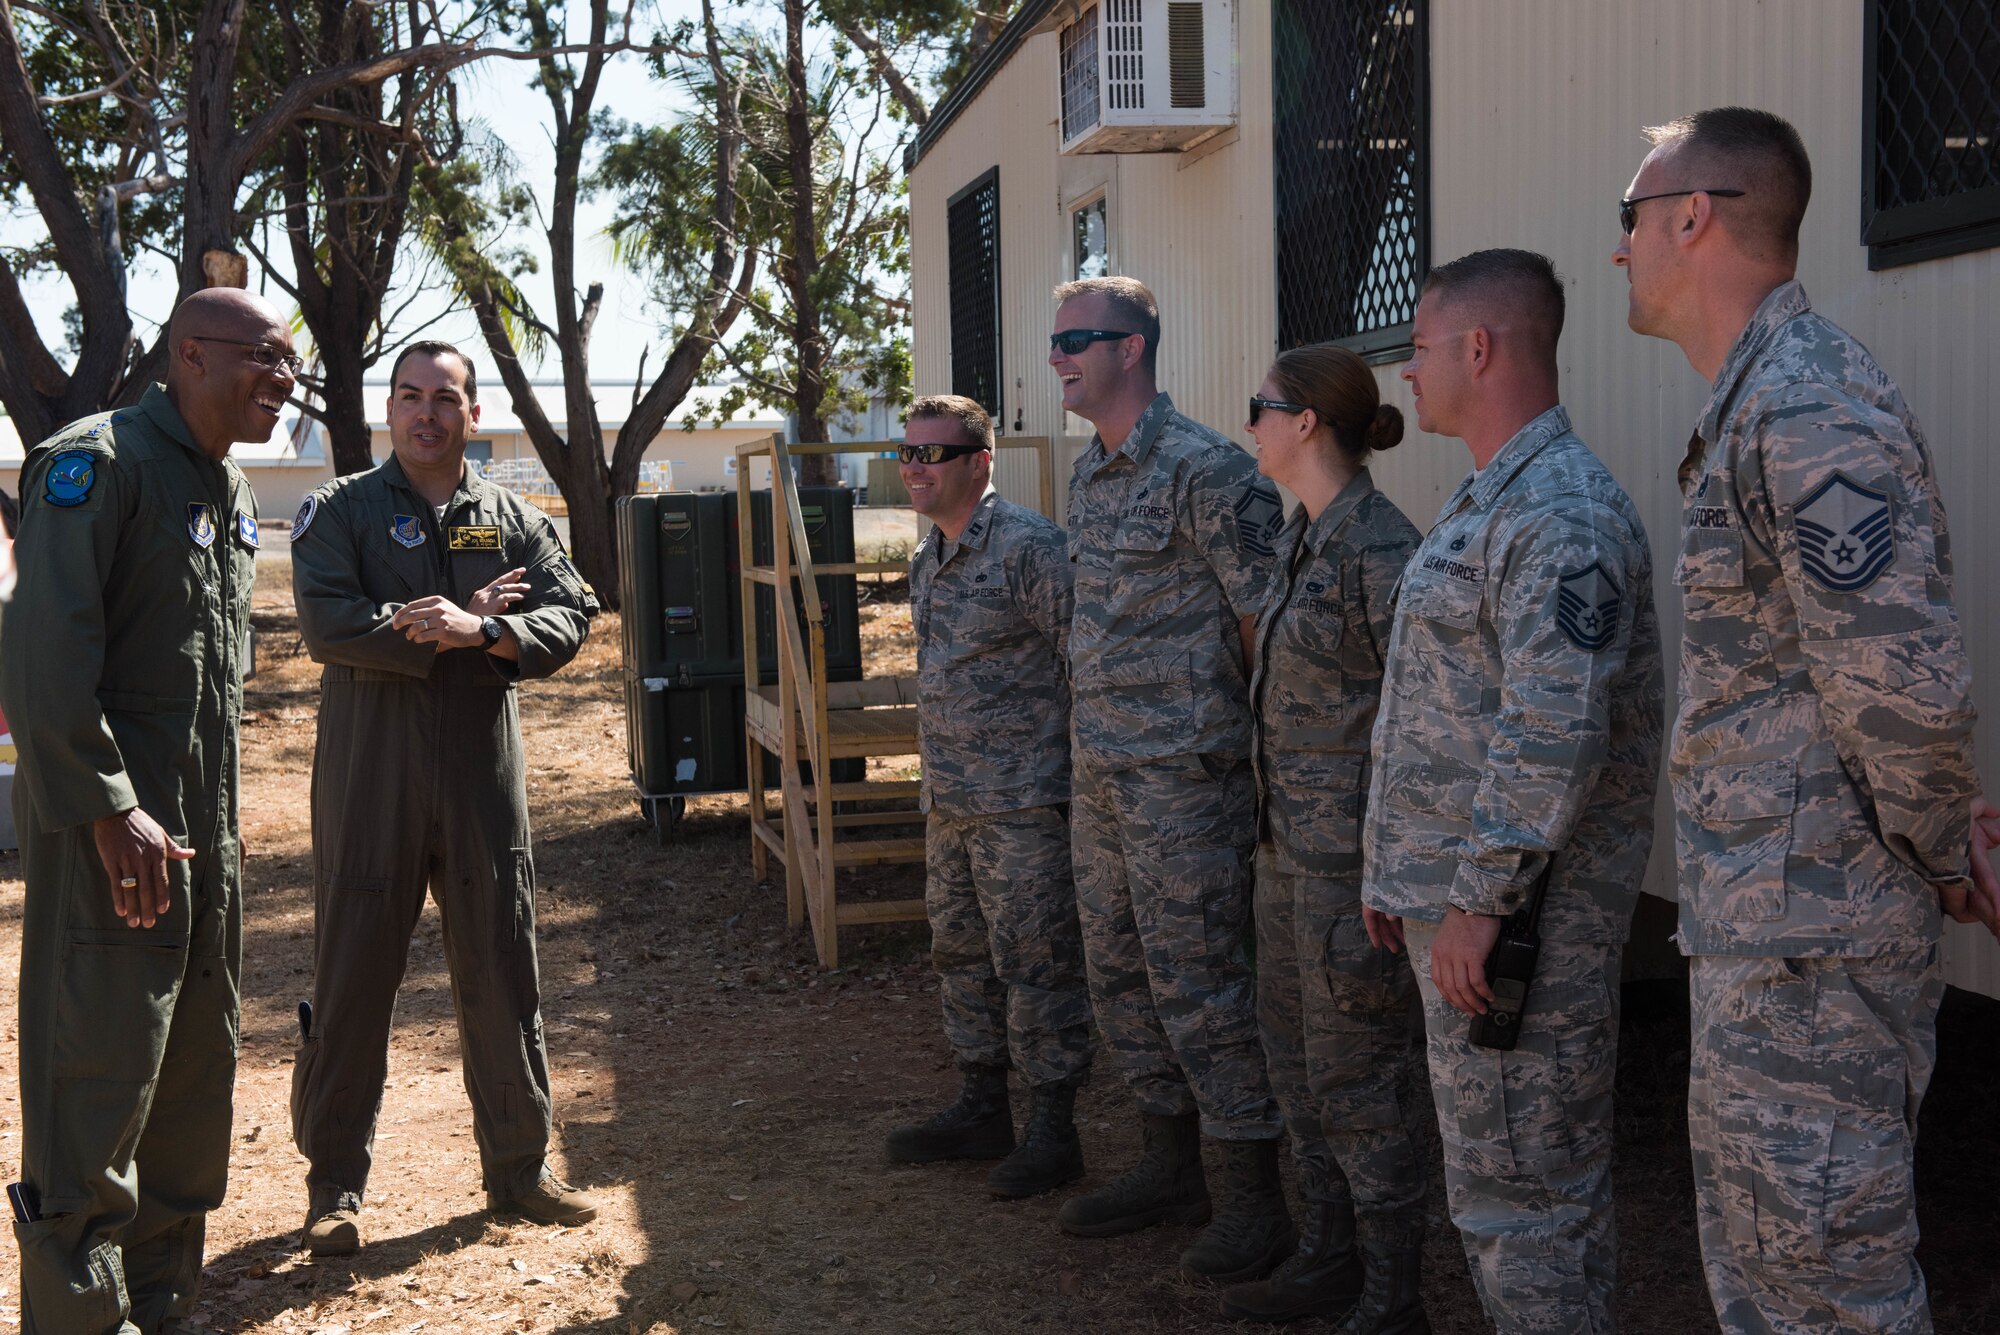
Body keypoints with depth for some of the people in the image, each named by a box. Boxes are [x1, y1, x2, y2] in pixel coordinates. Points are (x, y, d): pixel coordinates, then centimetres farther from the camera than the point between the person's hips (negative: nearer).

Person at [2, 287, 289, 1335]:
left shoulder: (230, 490, 15)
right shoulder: (96, 462, -12)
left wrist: (217, 818, 18)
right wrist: (109, 810, -23)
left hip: (203, 835, 9)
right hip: (111, 831, -9)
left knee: (193, 1092, 16)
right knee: (95, 1098, -3)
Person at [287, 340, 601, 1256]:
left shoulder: (513, 519, 10)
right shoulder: (340, 511, 2)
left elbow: (569, 620, -3)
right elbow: (327, 625, -13)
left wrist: (479, 631, -19)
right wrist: (458, 626, -12)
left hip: (483, 776, 3)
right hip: (367, 776, -2)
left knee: (503, 975, 8)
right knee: (352, 980, 4)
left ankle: (517, 1169, 21)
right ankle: (335, 1183, 18)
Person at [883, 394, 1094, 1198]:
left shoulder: (1029, 546, -14)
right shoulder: (926, 558, 14)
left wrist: (1085, 774, -15)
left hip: (1022, 800, -9)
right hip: (948, 801, 9)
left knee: (1035, 965, -2)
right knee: (961, 954, 16)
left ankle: (1053, 1129, 9)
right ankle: (982, 1110, 29)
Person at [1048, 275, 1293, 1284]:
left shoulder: (1205, 470, -14)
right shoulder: (1088, 474, 13)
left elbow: (1267, 624, -14)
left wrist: (1248, 748, -8)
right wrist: (1091, 742, 18)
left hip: (1180, 772, -9)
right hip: (1098, 772, 9)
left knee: (1197, 982, -4)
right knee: (1120, 976, 15)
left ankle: (1255, 1197, 9)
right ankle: (1170, 1168, 29)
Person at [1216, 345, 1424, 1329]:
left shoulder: (1379, 548, -17)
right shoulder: (1298, 539, 11)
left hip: (1351, 847, -10)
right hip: (1289, 840, 10)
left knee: (1353, 1081, 0)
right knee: (1296, 1060, 17)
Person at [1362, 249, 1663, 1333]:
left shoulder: (1562, 514, -18)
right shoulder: (1488, 500, 17)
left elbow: (1554, 734, -26)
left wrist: (1478, 898, -23)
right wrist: (1397, 869, 21)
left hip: (1509, 912, -10)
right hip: (1457, 890, 10)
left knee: (1515, 1185, -3)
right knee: (1550, 1172, 18)